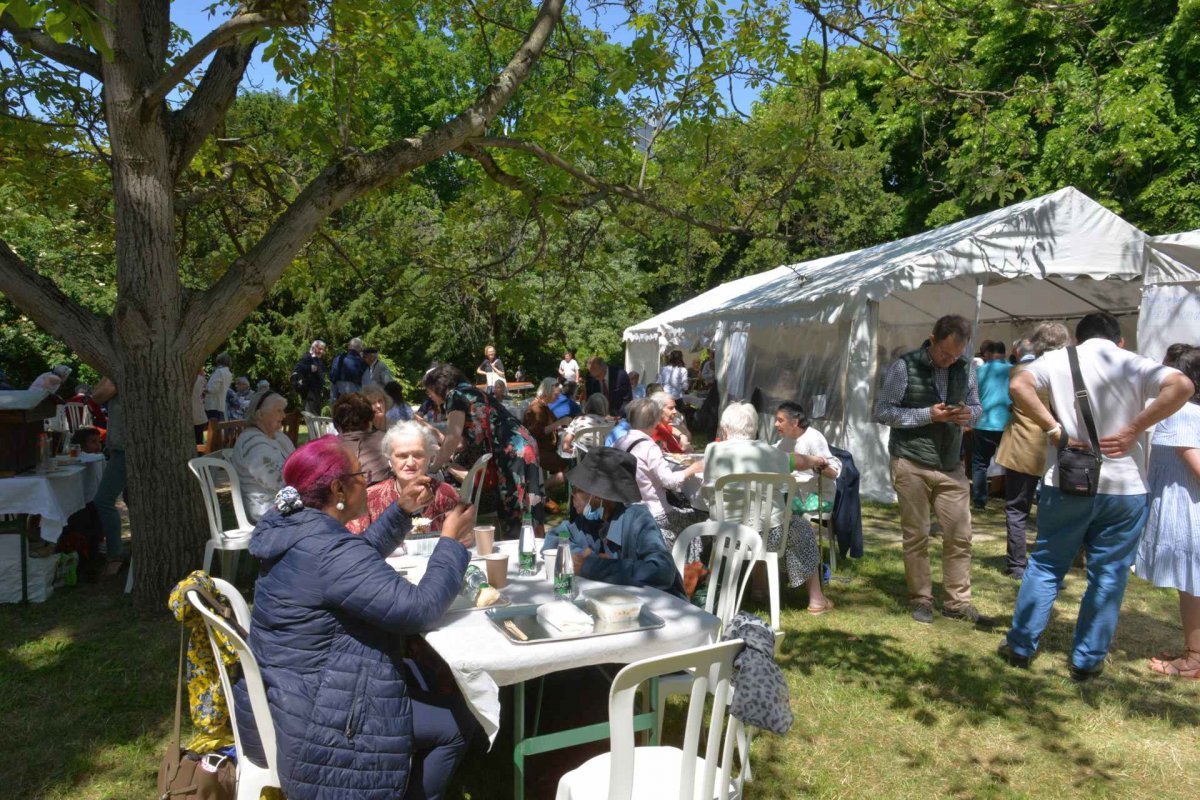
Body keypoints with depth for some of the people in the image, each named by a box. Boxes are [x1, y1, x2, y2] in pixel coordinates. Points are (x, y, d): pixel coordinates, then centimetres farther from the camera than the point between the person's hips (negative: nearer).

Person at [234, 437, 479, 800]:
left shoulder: (296, 527, 3)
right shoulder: (329, 551, -29)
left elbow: (362, 560, 20)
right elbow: (419, 610, -27)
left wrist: (402, 511, 8)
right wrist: (452, 540, -15)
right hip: (309, 721, -10)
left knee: (430, 681, 22)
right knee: (458, 722, 0)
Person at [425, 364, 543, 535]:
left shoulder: (455, 395, -4)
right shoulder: (469, 393, 23)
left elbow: (453, 437, -13)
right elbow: (467, 439, 23)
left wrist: (433, 466, -2)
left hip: (514, 451, -10)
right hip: (520, 448, 10)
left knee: (520, 513, -7)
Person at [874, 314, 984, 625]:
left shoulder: (965, 369, 6)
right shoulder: (905, 366, -7)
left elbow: (976, 406, 15)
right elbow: (883, 411, -8)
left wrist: (969, 413, -9)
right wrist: (928, 415, -18)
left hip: (951, 466, 4)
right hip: (912, 465, -4)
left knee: (960, 536, 5)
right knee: (916, 536, 3)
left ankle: (958, 602, 17)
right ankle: (921, 600, 16)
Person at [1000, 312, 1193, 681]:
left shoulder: (1058, 360, 1)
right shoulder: (1135, 364, 2)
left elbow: (1018, 385, -15)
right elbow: (1182, 385, -15)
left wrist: (1054, 430, -12)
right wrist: (1133, 429, -12)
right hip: (1124, 488, 0)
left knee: (1045, 565, 13)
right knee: (1108, 576, 11)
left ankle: (1020, 646, 20)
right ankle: (1087, 661, 19)